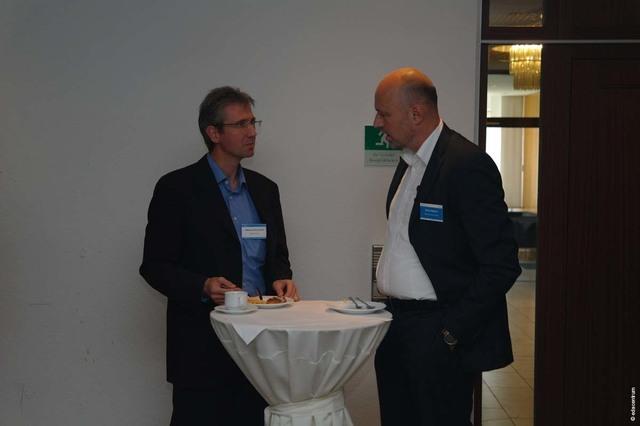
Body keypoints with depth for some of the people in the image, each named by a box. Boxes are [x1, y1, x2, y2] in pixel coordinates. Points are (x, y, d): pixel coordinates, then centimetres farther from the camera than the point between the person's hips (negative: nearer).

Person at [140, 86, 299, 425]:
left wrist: (280, 279, -3)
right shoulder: (177, 188, -4)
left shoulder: (264, 189, 13)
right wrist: (203, 286, -21)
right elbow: (154, 265, -6)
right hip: (203, 346, -5)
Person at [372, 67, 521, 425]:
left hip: (440, 333, -8)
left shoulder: (468, 164, -15)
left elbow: (502, 264, -17)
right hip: (397, 328, 8)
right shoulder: (409, 161, 12)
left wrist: (452, 332, -17)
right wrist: (391, 312, 9)